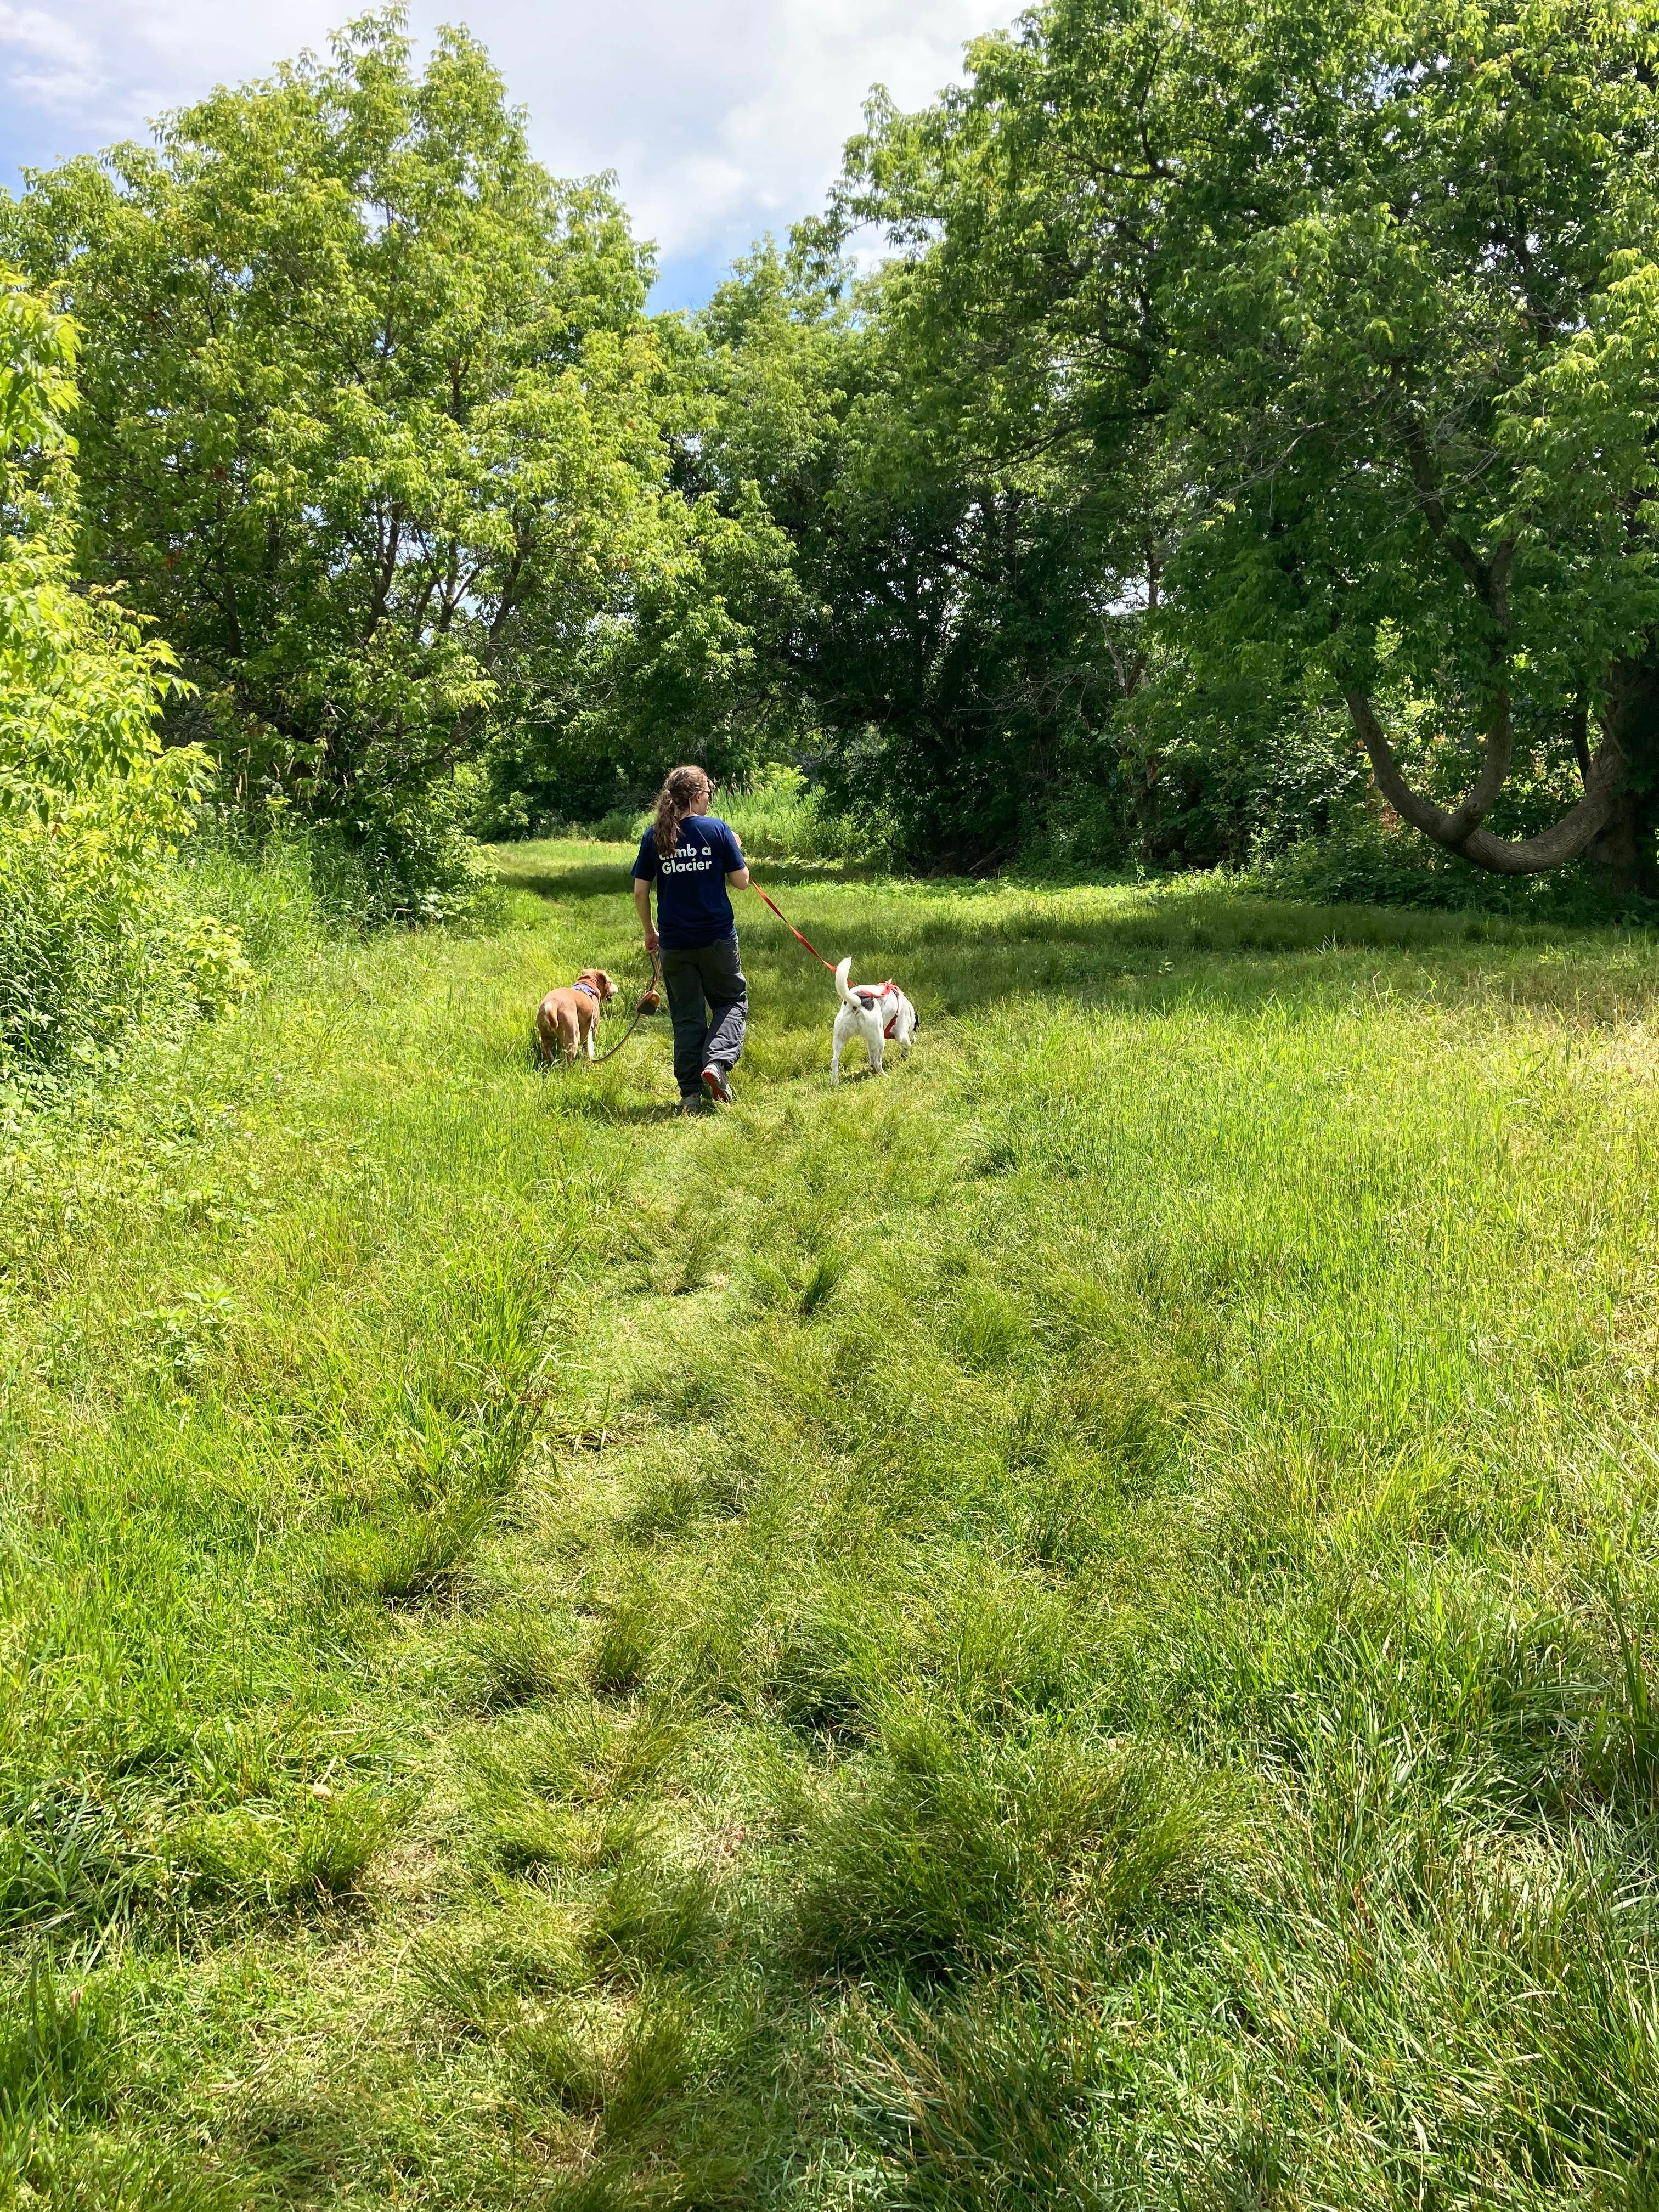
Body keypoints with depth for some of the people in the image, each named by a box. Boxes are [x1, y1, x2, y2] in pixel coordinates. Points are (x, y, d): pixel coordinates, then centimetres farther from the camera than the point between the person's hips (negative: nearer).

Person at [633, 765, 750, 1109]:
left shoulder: (654, 836, 1)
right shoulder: (718, 829, -7)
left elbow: (640, 891, 3)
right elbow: (741, 882, -4)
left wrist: (650, 932, 16)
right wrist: (735, 850, 14)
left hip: (674, 942, 2)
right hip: (717, 938, -2)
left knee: (686, 1016, 11)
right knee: (732, 1001, 16)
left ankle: (691, 1090, 10)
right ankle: (717, 1061, -8)